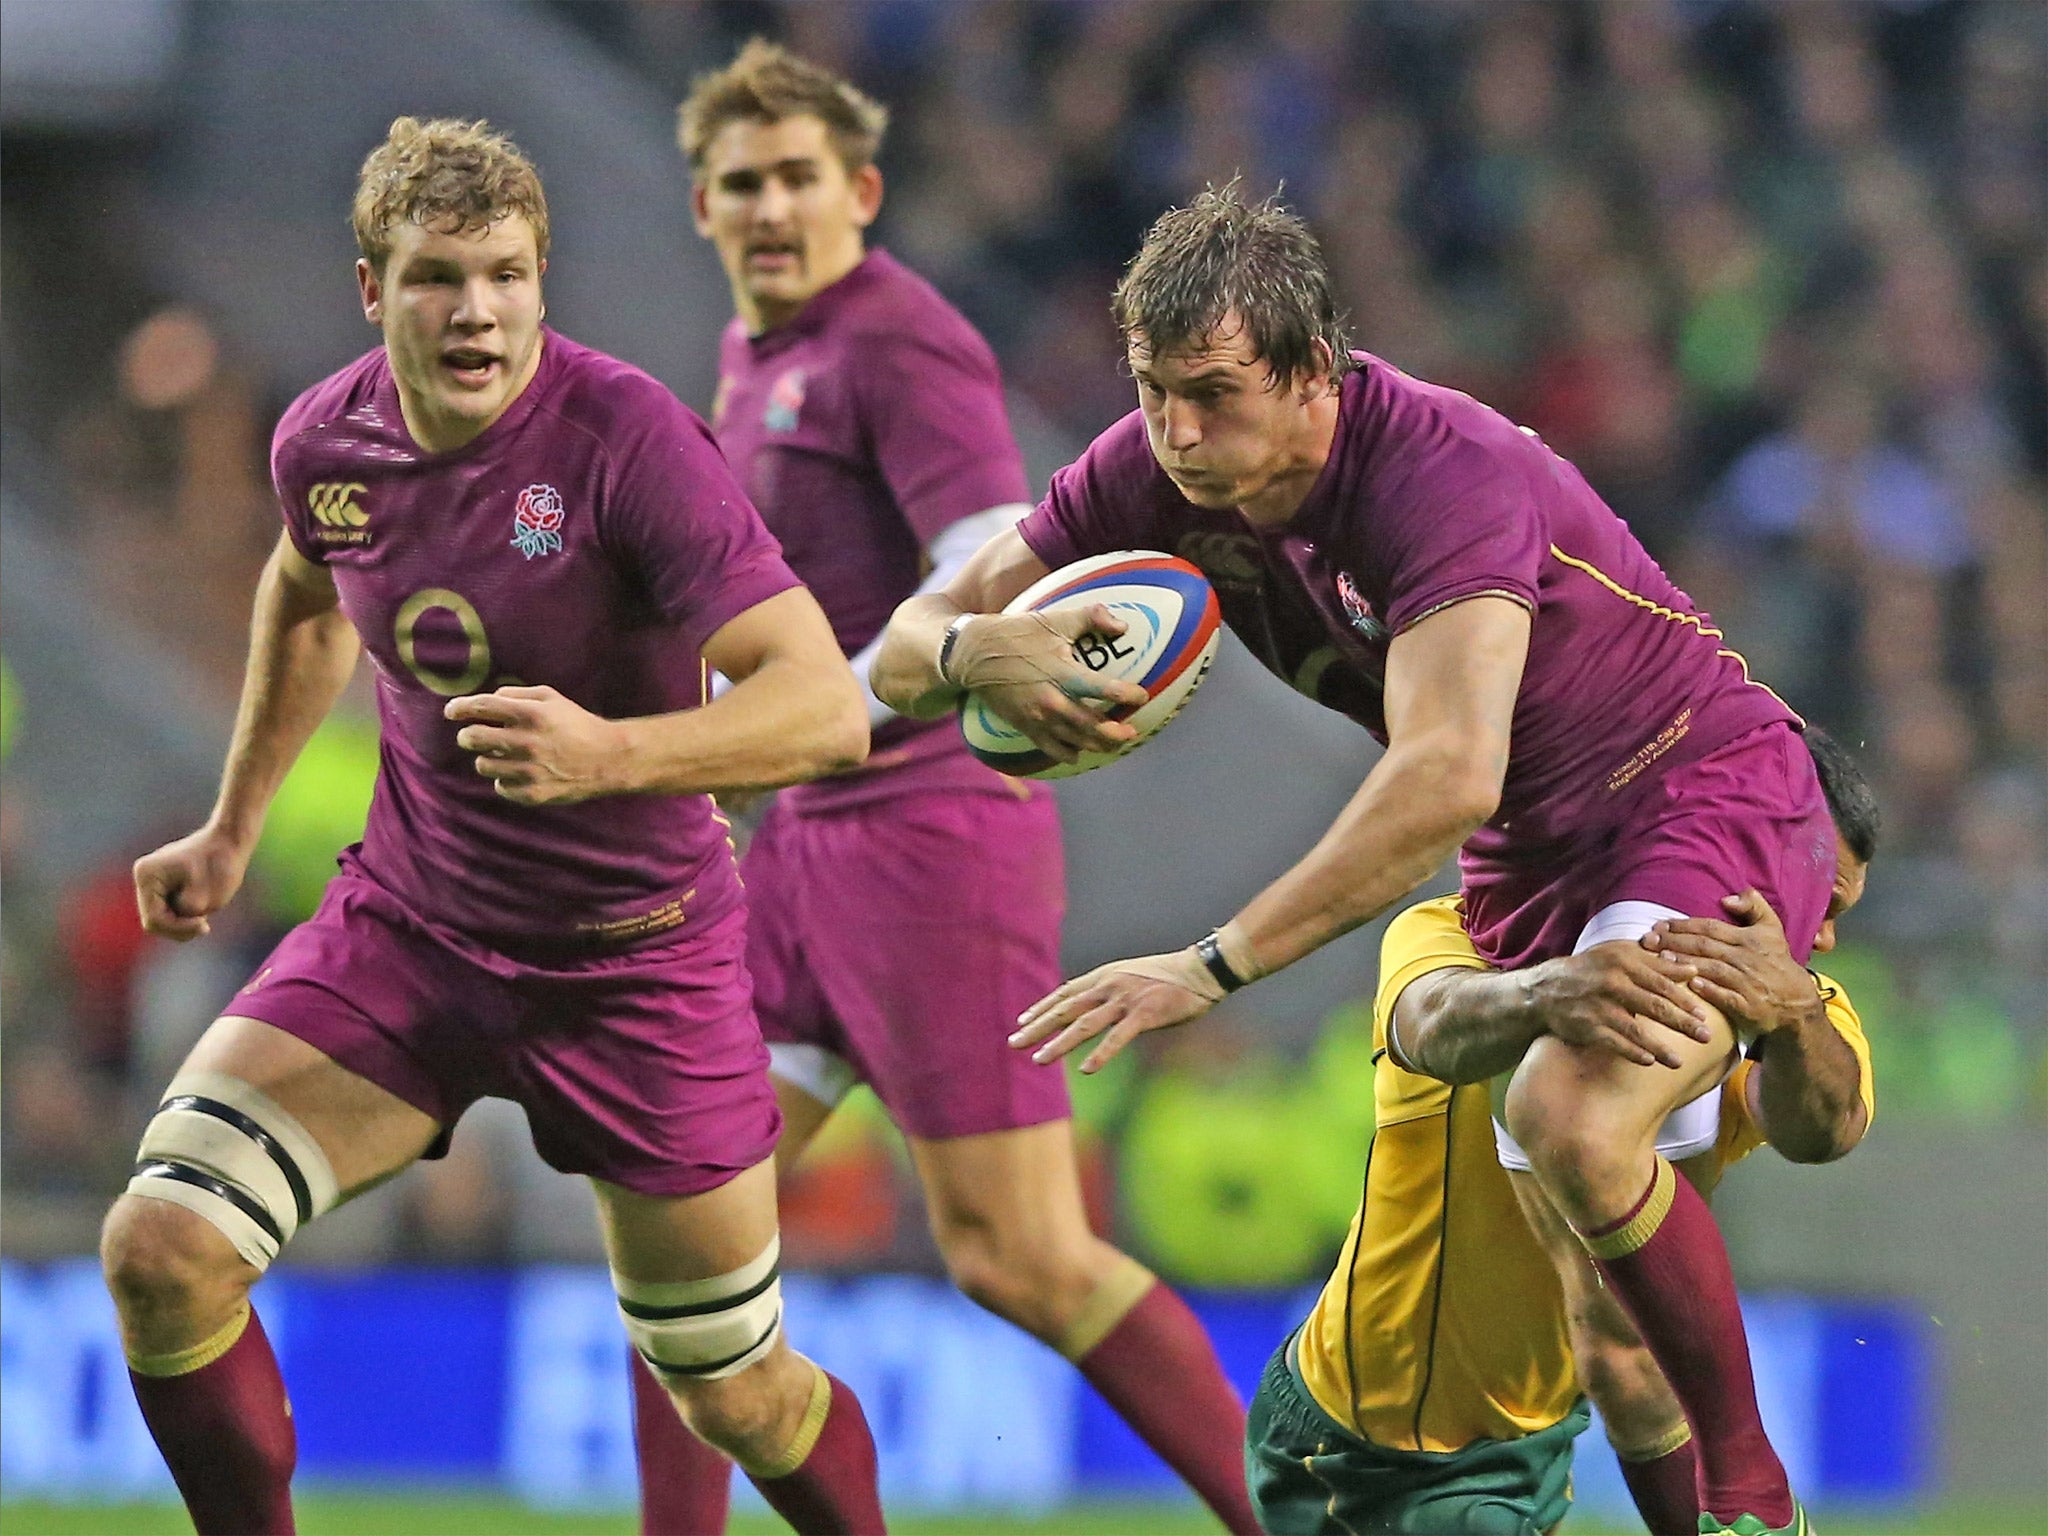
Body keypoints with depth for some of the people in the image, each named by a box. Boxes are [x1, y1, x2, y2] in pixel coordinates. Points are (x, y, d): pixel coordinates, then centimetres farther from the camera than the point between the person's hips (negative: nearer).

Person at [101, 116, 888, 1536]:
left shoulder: (627, 439, -23)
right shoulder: (327, 442, -6)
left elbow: (827, 709, -31)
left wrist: (607, 753, -45)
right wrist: (234, 828, 25)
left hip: (633, 962, -4)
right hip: (407, 930, 4)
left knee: (738, 1395, 7)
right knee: (161, 1247, -16)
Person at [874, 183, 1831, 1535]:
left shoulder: (1444, 470, -32)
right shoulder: (1153, 474, -10)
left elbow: (1448, 775, -45)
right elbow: (900, 659, -6)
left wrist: (1212, 967, -47)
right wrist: (975, 649, -32)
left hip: (1704, 794, -8)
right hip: (1532, 855, 8)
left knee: (1575, 1121, -32)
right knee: (1591, 1265, 12)